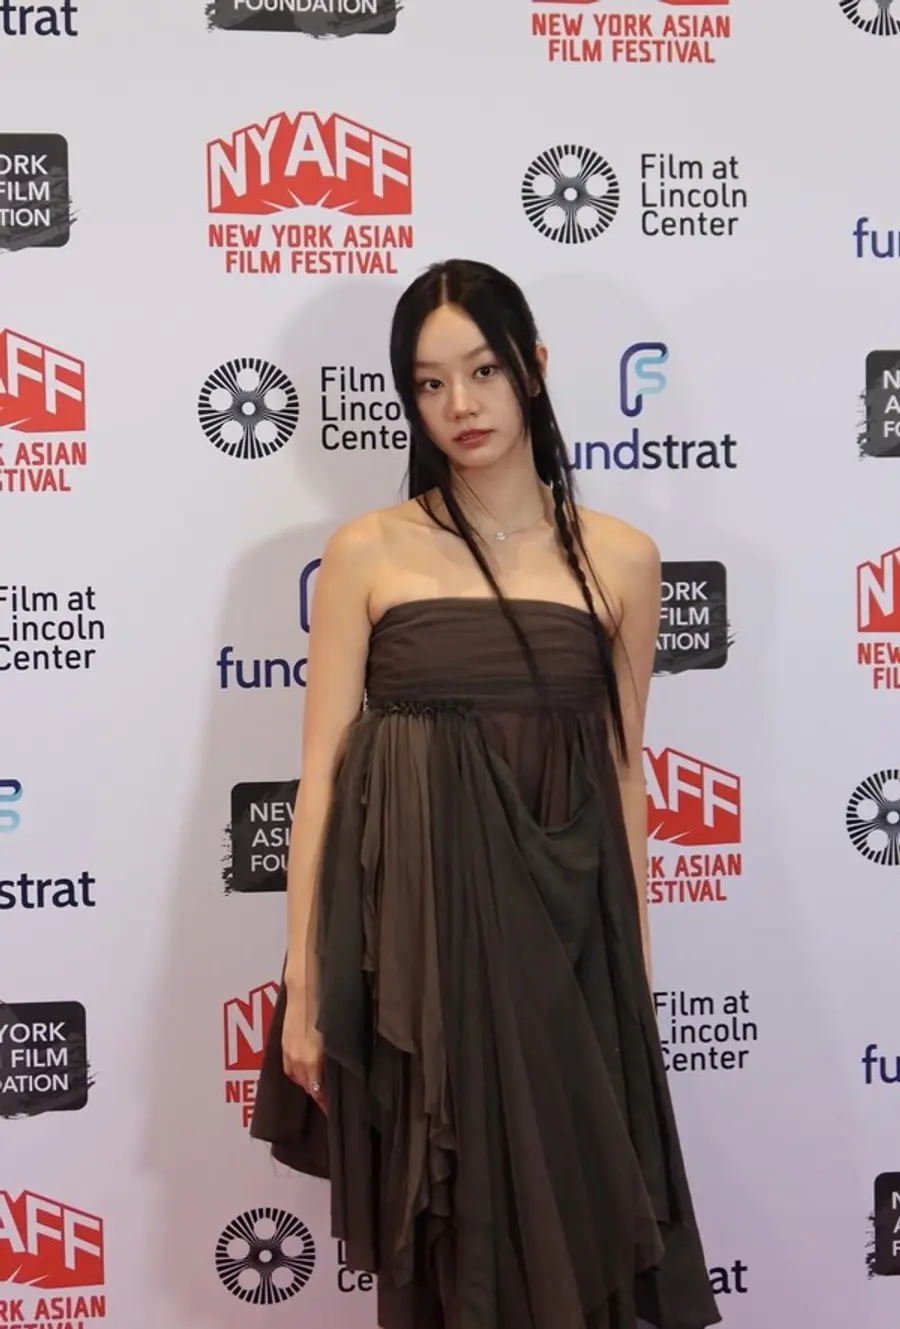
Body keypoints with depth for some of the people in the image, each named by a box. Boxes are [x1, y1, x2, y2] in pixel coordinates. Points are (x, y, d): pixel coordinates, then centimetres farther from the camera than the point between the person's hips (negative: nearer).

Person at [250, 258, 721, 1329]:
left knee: (576, 1205, 7)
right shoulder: (367, 551, 1)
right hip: (413, 921, -1)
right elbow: (323, 769, -1)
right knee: (445, 1224, 8)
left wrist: (637, 964, 10)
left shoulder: (619, 558, 5)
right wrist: (303, 982, -4)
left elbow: (622, 770, 10)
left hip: (561, 923, 1)